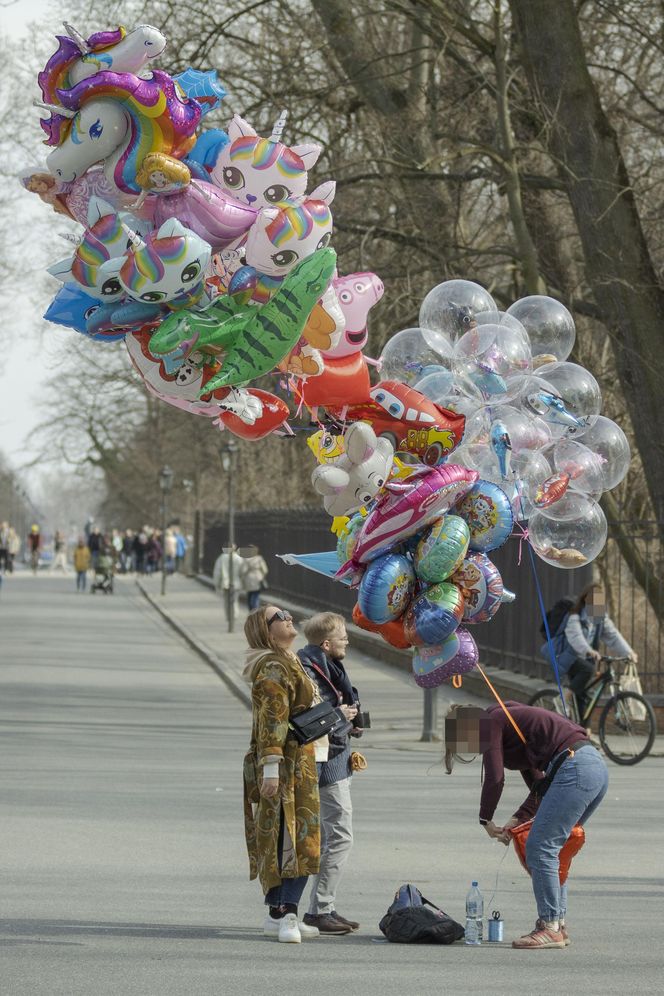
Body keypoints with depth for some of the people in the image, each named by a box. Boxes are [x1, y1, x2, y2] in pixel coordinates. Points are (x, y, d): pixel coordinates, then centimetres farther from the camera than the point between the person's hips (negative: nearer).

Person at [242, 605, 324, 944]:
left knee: (277, 839, 11)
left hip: (298, 763, 10)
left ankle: (278, 915, 14)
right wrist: (271, 768, -27)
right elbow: (271, 721, -22)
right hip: (288, 766, -10)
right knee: (298, 838, -14)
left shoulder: (286, 664, 19)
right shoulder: (273, 668, -14)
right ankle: (286, 914, -17)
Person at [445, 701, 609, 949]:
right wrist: (516, 820, 16)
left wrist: (486, 820, 6)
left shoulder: (491, 723, 2)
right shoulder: (510, 722, 29)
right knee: (551, 850, 16)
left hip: (574, 768, -10)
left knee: (540, 849, -5)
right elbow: (540, 787, 28)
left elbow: (495, 778, -7)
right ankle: (559, 926, 17)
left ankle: (551, 928, -5)